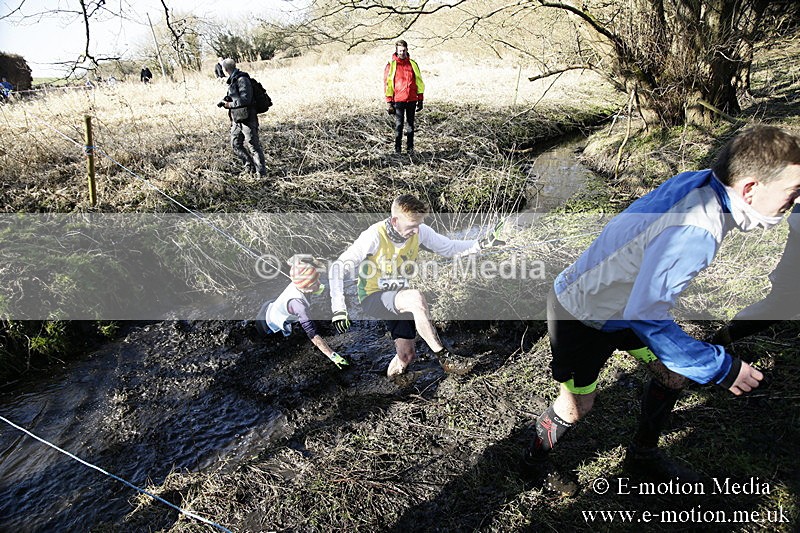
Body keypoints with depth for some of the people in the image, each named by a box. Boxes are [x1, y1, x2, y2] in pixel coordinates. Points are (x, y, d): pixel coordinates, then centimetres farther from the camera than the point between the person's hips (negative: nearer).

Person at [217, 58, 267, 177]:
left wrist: (229, 104, -15)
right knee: (236, 145, 11)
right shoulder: (233, 81, 14)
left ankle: (262, 173, 0)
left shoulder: (242, 80, -15)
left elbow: (245, 99, -24)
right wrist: (225, 102, 5)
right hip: (236, 120, 9)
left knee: (253, 146, -6)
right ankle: (250, 166, 24)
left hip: (247, 119, -9)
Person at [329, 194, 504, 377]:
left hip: (398, 298, 5)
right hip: (373, 298, -5)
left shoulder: (420, 232, -11)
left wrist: (482, 243, -14)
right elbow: (338, 267, -21)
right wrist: (338, 308, -25)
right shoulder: (374, 236, -25)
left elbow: (450, 248, 0)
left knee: (406, 355, 1)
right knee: (415, 297, -35)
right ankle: (443, 354, -21)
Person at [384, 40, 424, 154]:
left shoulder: (413, 64, 9)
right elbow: (387, 83, 0)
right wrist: (389, 101, -6)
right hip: (398, 100, -3)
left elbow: (418, 81, 12)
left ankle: (410, 147, 14)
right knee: (398, 124, -3)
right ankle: (397, 148, 5)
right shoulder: (391, 65, 1)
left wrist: (420, 99, 8)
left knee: (410, 124, 7)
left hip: (412, 99, 3)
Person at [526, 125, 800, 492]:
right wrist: (720, 368, -25)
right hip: (581, 316, -9)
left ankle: (643, 452, 40)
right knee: (578, 406, 4)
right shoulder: (695, 232, -37)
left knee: (673, 372, 16)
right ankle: (536, 458, 36)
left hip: (625, 303, 9)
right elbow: (647, 317, -36)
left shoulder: (701, 182, -11)